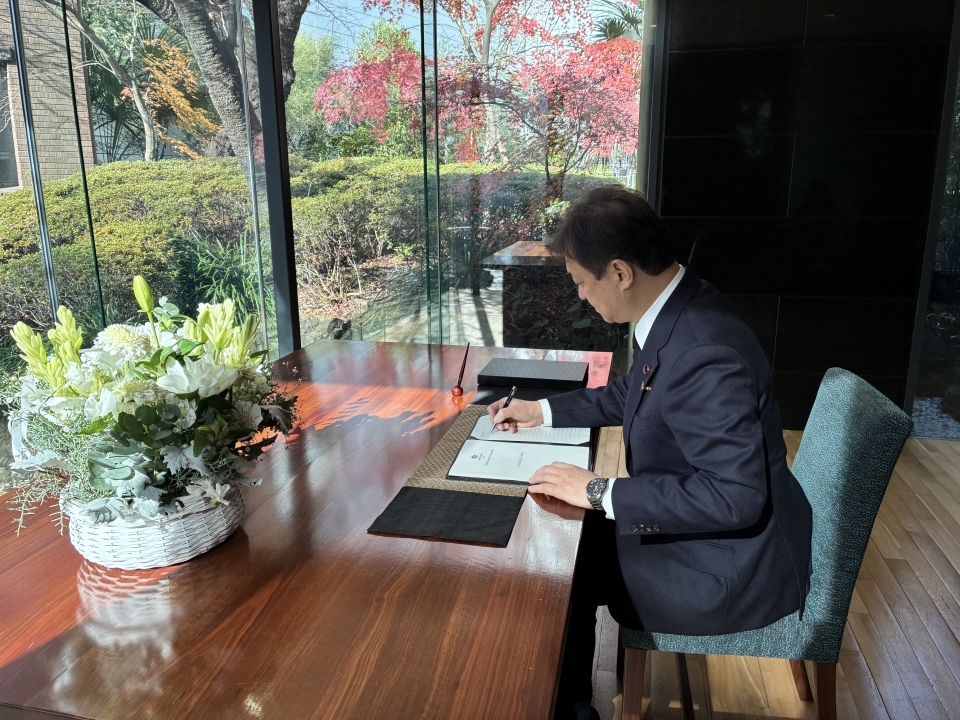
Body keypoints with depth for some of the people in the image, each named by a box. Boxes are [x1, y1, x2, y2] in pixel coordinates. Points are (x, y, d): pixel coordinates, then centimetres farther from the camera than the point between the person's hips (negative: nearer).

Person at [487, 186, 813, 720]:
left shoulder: (706, 353, -33)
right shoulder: (679, 309, -3)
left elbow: (737, 495, -32)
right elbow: (638, 395, 14)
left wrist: (601, 492, -27)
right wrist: (545, 411, 11)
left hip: (733, 567, -8)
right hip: (693, 519, 9)